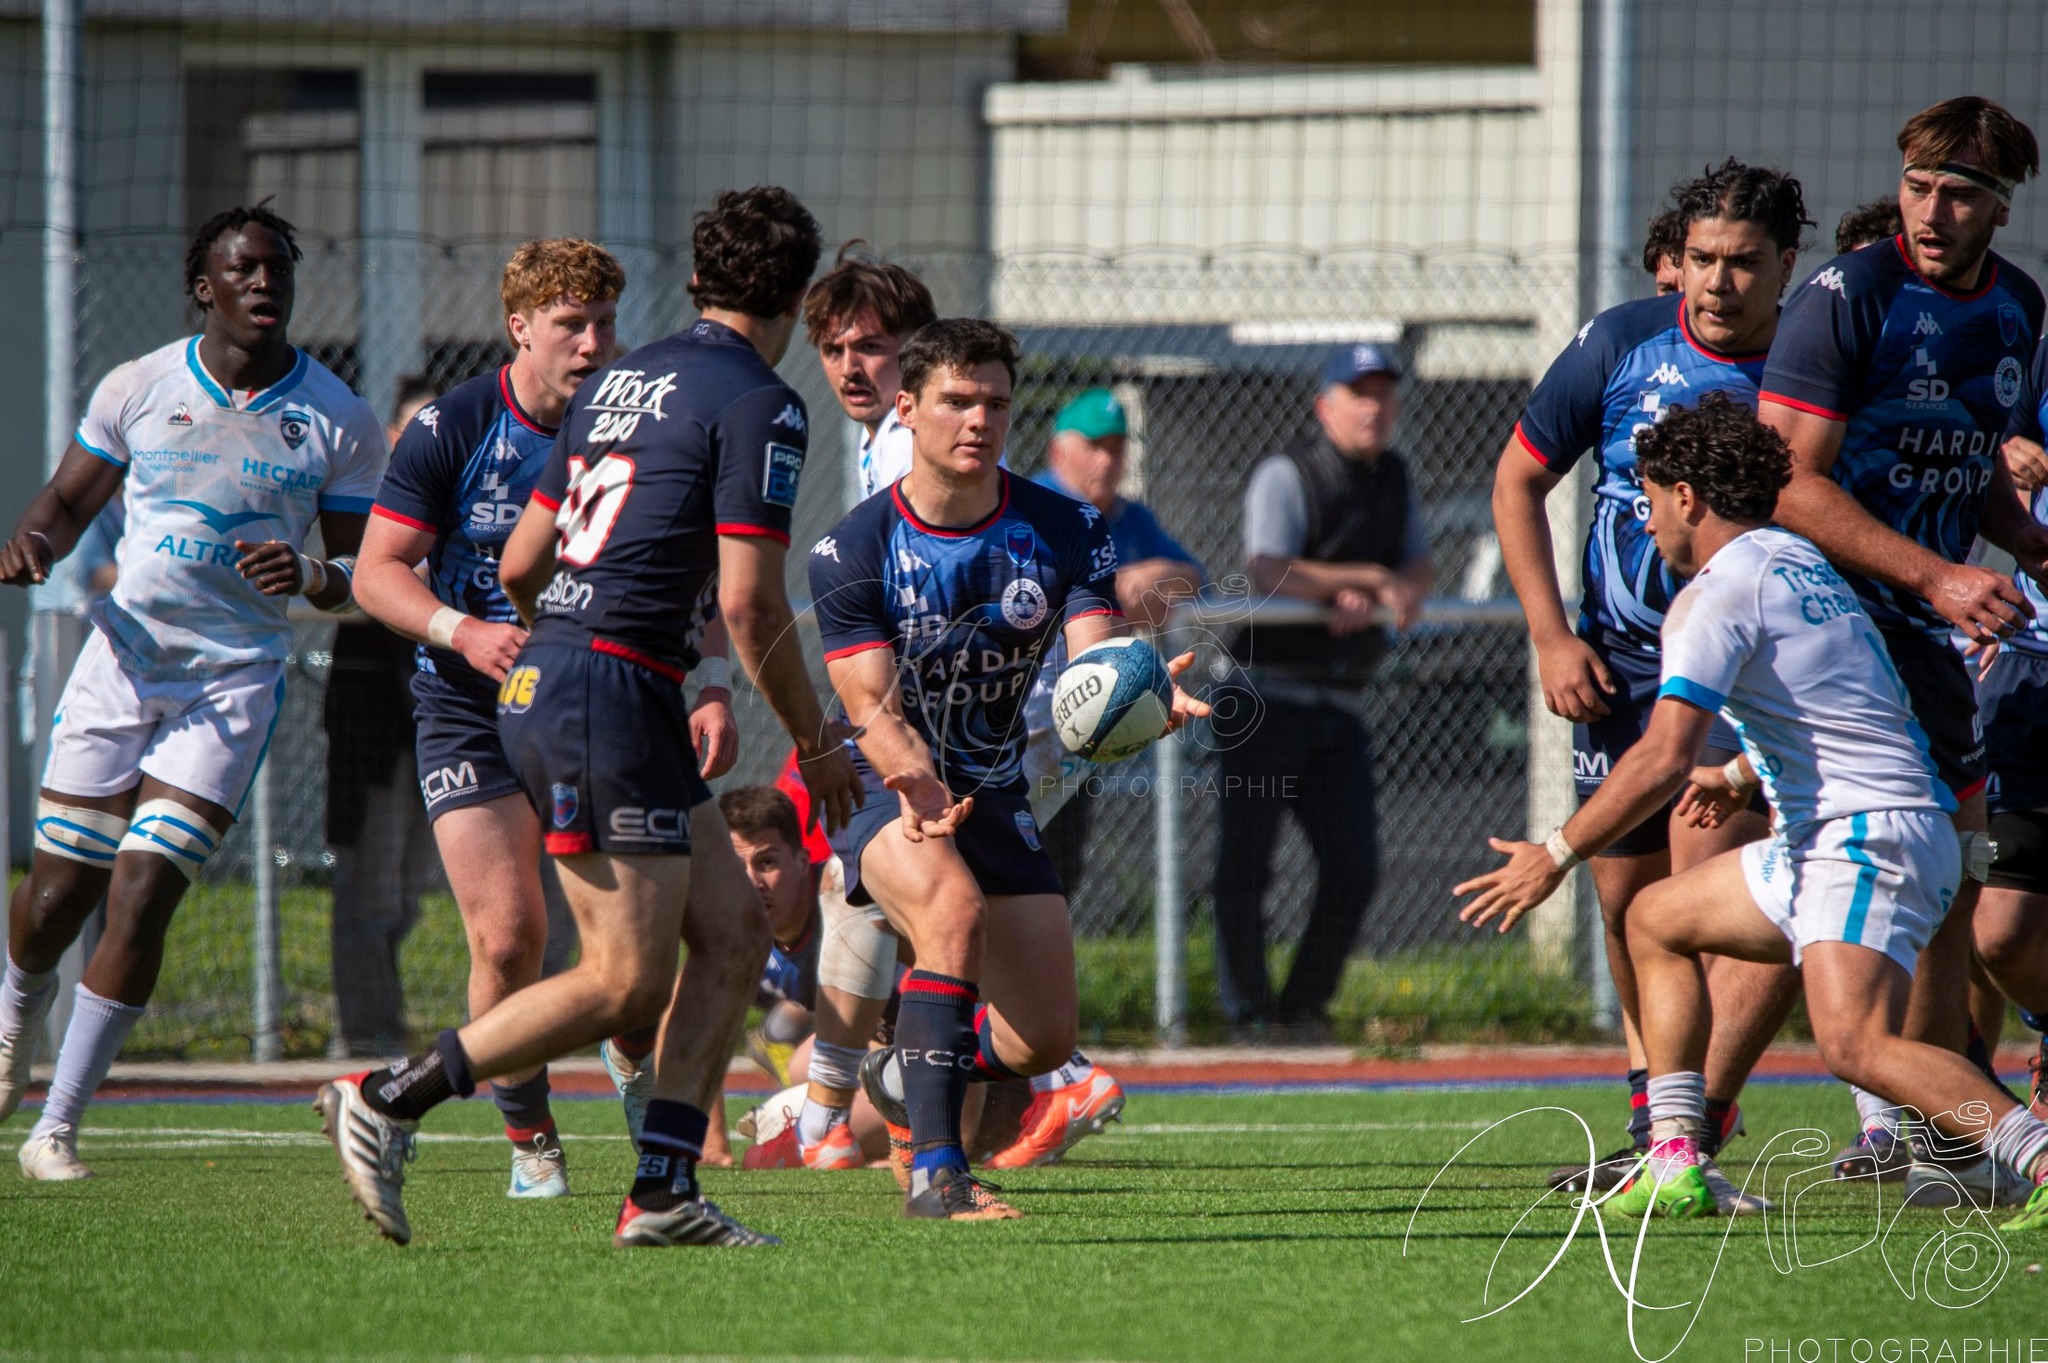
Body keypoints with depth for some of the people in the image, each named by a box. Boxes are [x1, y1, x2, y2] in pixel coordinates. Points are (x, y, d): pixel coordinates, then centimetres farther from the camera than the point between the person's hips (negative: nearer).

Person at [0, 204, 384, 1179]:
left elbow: (366, 570, 5)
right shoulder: (138, 389, 0)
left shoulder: (338, 422, -2)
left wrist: (314, 579, -18)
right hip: (121, 660, 1)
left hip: (233, 685, -1)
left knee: (141, 899, -12)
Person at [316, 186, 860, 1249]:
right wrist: (815, 743, -3)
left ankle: (664, 1190, 4)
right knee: (627, 983, -7)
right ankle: (384, 1101, -6)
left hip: (538, 682, 9)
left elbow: (518, 565, 19)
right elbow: (748, 601, -14)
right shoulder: (759, 404, -8)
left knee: (734, 931, 9)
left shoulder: (615, 384, 16)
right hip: (610, 693, -9)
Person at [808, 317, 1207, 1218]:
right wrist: (920, 788, -43)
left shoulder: (1064, 533, -7)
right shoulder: (853, 552, -14)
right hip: (890, 794, -4)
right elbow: (872, 706, -21)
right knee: (954, 909, -36)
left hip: (996, 797, 4)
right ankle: (934, 1169, -36)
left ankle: (906, 1076, 35)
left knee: (1044, 1039, 1)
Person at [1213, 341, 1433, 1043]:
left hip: (1340, 707, 6)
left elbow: (1420, 570, 8)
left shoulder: (1393, 478, 13)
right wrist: (1370, 580, -27)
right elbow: (1273, 574, -23)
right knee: (1245, 860, -7)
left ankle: (1303, 1010, 12)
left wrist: (1369, 600, -13)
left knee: (1354, 867, 1)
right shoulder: (1285, 476, -9)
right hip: (1268, 694, -6)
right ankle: (1248, 1013, -1)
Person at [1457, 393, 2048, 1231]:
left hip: (1862, 839, -10)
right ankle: (1675, 1168, 15)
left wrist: (1556, 856, -12)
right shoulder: (1796, 559, 19)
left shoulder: (1718, 591, -10)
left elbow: (1664, 758, -20)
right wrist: (1740, 775, 53)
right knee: (1656, 919, 21)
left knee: (1855, 1045, -28)